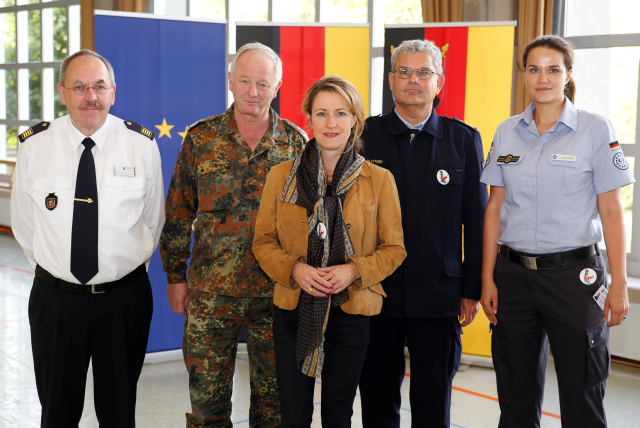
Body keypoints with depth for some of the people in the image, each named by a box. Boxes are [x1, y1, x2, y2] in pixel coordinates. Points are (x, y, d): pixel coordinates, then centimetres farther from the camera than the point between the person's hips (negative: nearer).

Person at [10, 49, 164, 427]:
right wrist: (51, 266, 9)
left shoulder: (142, 144, -5)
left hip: (124, 299, 0)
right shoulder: (34, 145, -4)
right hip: (56, 296, 0)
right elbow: (23, 222, 6)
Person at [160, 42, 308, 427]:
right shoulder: (201, 138, 1)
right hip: (210, 293, 0)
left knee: (274, 397, 10)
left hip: (277, 294, 0)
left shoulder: (297, 143, 2)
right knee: (207, 397, 6)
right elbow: (178, 212, 5)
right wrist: (175, 276, 3)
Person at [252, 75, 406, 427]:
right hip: (293, 310, 1)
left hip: (351, 310, 0)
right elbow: (263, 242, 7)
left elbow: (394, 248, 3)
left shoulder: (379, 180, -1)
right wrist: (294, 269, -12)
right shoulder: (281, 176, 2)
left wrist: (354, 270, -14)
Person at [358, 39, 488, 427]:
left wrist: (473, 290, 2)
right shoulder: (364, 136, 3)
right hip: (375, 293, 0)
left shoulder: (464, 140, 4)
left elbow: (477, 220, 5)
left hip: (439, 296, 0)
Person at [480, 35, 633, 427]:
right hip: (514, 274, 3)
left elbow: (611, 212, -5)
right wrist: (487, 278, 4)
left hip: (573, 274, -3)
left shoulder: (595, 130, -3)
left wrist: (619, 285, -9)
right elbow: (496, 208, 9)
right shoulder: (507, 132, 7)